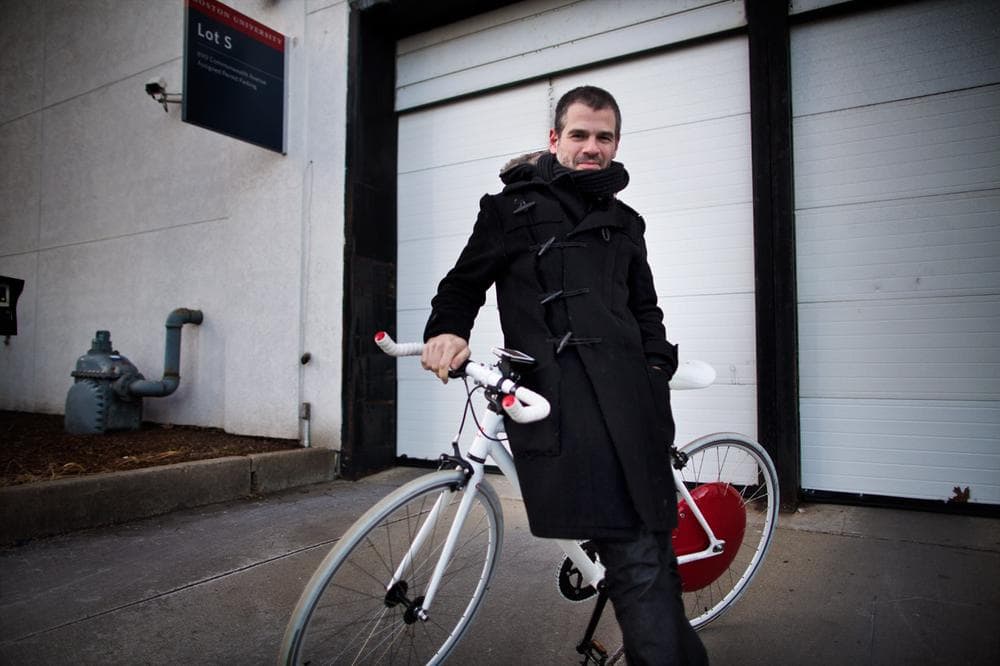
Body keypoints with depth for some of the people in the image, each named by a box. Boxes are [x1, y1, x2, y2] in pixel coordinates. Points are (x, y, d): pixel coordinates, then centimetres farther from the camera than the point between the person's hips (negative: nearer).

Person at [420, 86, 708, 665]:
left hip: (628, 396, 5)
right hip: (558, 396, -5)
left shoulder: (625, 223, 26)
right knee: (638, 557, -13)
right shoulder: (514, 208, 10)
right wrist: (447, 331, -6)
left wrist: (657, 366, 14)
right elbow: (465, 284, 13)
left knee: (648, 549, 4)